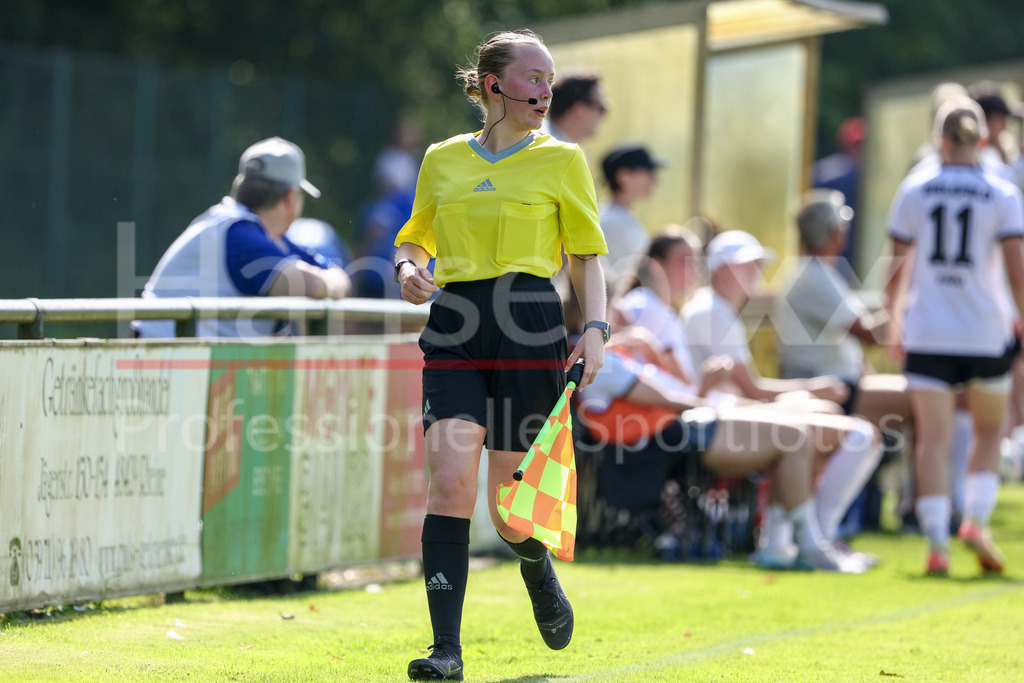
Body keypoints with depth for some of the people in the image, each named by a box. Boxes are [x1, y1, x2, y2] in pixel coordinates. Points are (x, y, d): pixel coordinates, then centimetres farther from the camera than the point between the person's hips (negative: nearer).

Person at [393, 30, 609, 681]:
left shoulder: (561, 160, 7)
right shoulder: (442, 161, 12)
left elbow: (586, 255, 10)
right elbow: (416, 238, 25)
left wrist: (596, 327, -5)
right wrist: (408, 267, 3)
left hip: (530, 328, -1)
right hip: (455, 330, 1)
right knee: (451, 476, -17)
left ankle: (538, 567, 39)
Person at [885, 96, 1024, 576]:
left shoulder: (914, 189, 3)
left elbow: (898, 268, 5)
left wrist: (894, 322, 16)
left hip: (927, 333, 1)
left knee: (934, 437, 0)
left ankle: (937, 544, -9)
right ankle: (976, 518, -2)